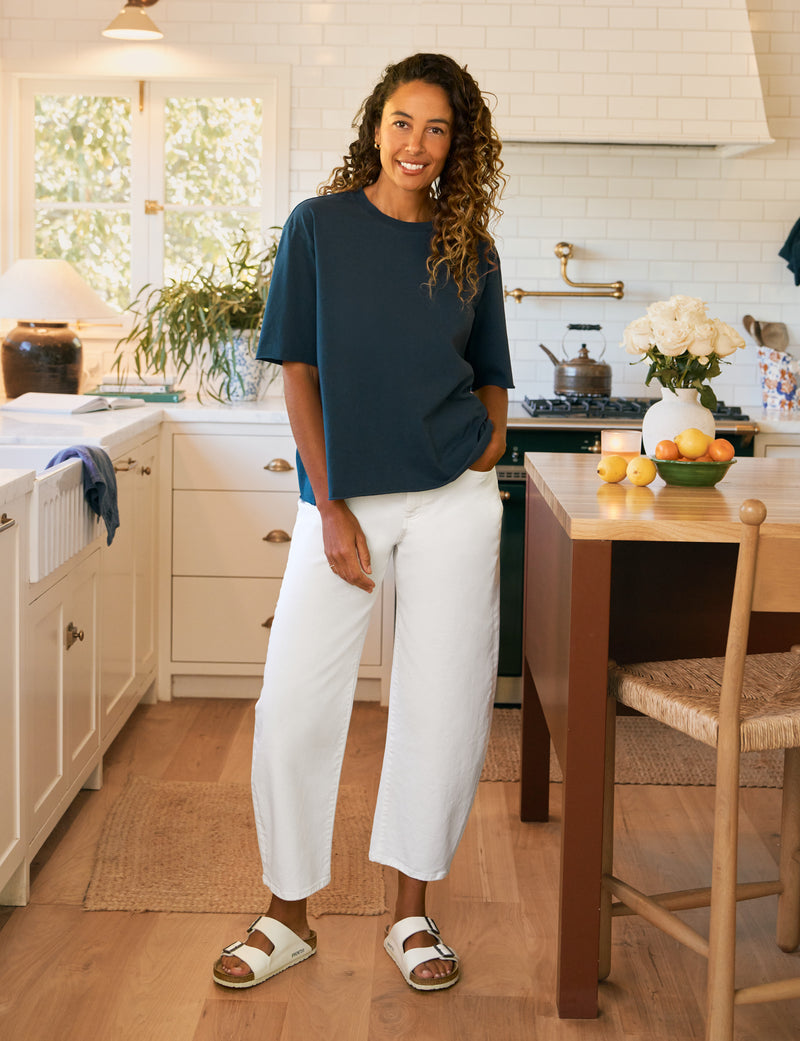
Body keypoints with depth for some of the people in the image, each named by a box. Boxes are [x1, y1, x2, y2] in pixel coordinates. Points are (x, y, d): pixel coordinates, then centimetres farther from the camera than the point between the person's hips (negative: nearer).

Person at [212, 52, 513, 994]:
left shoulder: (470, 248, 7)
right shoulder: (319, 226, 0)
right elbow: (299, 373, -2)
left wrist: (492, 431, -4)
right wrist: (331, 507, -8)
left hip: (452, 500, 2)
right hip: (342, 500, -2)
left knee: (443, 706, 5)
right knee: (293, 705, -2)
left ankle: (412, 914, 21)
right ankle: (288, 915, 17)